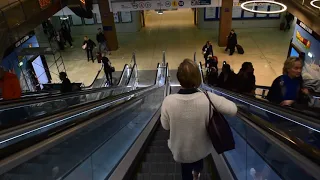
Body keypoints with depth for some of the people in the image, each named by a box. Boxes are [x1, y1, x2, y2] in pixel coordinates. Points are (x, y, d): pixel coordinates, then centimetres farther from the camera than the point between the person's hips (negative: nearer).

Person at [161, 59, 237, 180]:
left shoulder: (169, 101, -30)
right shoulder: (208, 98, -30)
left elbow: (166, 126, -13)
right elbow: (233, 110, -17)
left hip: (181, 150, -1)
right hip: (202, 147, 2)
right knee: (198, 161, 39)